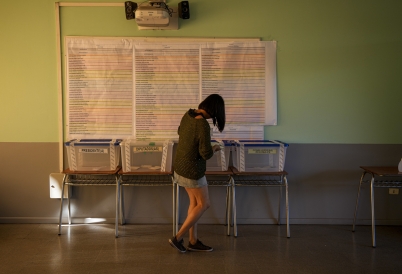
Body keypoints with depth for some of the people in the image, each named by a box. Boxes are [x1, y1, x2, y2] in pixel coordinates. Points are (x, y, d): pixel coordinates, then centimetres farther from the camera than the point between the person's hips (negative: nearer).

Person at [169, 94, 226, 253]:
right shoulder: (203, 125, -27)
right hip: (192, 170, -9)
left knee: (194, 202, 16)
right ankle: (178, 238, 9)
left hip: (181, 166, 9)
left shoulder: (188, 114, -1)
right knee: (203, 204, 7)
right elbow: (206, 154, -22)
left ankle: (193, 241, 23)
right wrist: (215, 148, -2)